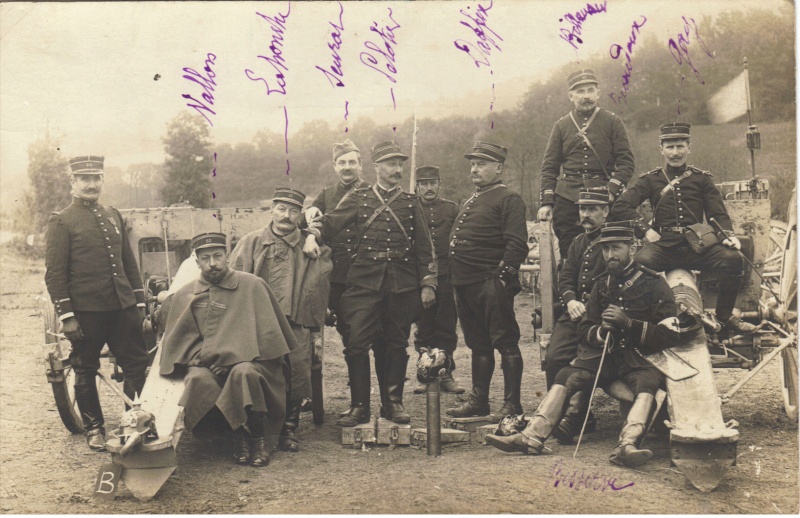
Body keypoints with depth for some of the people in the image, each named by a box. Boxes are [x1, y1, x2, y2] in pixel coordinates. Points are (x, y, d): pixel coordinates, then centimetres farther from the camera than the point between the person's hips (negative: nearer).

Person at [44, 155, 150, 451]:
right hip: (85, 310, -4)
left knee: (138, 364, 4)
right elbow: (54, 273, -7)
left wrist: (139, 302, 11)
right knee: (85, 371, 8)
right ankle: (94, 428, 23)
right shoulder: (61, 221, -3)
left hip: (122, 306, 5)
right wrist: (65, 315, -12)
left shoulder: (113, 216, 13)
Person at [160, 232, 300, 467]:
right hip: (204, 363, 2)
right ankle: (240, 434, -13)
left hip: (246, 360, -2)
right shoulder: (185, 295, 13)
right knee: (198, 379, -32)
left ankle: (258, 438, -12)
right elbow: (177, 342, 14)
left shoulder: (252, 285, 3)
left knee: (244, 373, -36)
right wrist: (200, 358, -5)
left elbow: (268, 332, -1)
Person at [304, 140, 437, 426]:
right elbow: (330, 221, 2)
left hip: (403, 284, 1)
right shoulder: (359, 198, 9)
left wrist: (428, 284, 4)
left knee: (396, 344, 8)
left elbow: (425, 246, 11)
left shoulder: (411, 203, 12)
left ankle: (393, 402, 21)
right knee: (356, 342, -7)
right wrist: (312, 235, -20)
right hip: (365, 281, -1)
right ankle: (359, 406, 5)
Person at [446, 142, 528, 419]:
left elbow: (517, 245, -14)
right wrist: (456, 280, 16)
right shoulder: (471, 201, 21)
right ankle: (478, 401, 24)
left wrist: (501, 277, -21)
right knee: (478, 344, 15)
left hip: (491, 285, -9)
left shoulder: (509, 199, -5)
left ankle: (512, 404, 7)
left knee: (505, 343, -1)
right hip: (466, 284, 9)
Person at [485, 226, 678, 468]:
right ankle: (532, 436, -26)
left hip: (642, 356, -4)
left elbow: (668, 335, -8)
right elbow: (583, 331, 16)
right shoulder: (602, 285, 16)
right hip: (605, 352, 4)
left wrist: (628, 323, -20)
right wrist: (601, 330, -8)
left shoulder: (654, 284, 0)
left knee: (647, 383, -35)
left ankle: (626, 445, -53)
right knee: (566, 376, -18)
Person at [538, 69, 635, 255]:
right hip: (567, 198, 1)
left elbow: (626, 162, 2)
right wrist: (546, 202, -1)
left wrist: (611, 191, -13)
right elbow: (549, 167, 9)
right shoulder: (561, 125, 12)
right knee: (568, 253, -1)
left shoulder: (613, 122, 7)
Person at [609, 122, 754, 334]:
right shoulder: (650, 180, 11)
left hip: (696, 245, 2)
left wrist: (727, 235, -9)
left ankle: (725, 316, -3)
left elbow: (719, 213, 12)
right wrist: (646, 229, -9)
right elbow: (621, 207, 1)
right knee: (640, 262, -35)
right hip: (663, 245, -2)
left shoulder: (702, 178, 16)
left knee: (733, 258, -25)